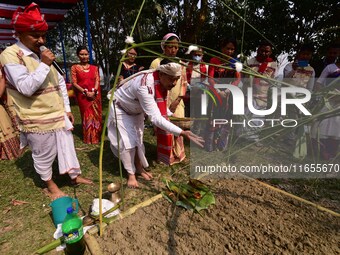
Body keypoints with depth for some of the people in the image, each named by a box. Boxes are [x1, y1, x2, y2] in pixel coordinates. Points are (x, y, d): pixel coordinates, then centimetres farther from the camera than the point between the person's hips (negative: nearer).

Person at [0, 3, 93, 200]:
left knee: (67, 146, 16)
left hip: (59, 114, 6)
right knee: (44, 155, 10)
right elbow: (26, 88, -24)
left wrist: (67, 108, 10)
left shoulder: (45, 54, 10)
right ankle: (50, 184, 32)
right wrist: (44, 65, -25)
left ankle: (75, 176, 34)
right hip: (37, 120, -6)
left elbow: (60, 82, 13)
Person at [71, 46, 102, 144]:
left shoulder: (94, 67, 12)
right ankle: (88, 138, 8)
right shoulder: (74, 67, 4)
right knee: (86, 115, -1)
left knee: (96, 115, 3)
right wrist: (85, 92, -13)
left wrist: (94, 91, -14)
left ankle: (97, 136, 15)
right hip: (82, 95, -2)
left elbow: (97, 80, 4)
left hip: (95, 94, 2)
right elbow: (74, 83, -2)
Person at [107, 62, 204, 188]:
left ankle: (139, 167, 28)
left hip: (136, 109, 7)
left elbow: (160, 102, 1)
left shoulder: (161, 81, -19)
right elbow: (155, 118, -50)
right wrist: (182, 133, -53)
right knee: (128, 140, -7)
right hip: (120, 107, -7)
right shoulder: (145, 86, -44)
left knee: (138, 137, 11)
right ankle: (131, 174, 12)